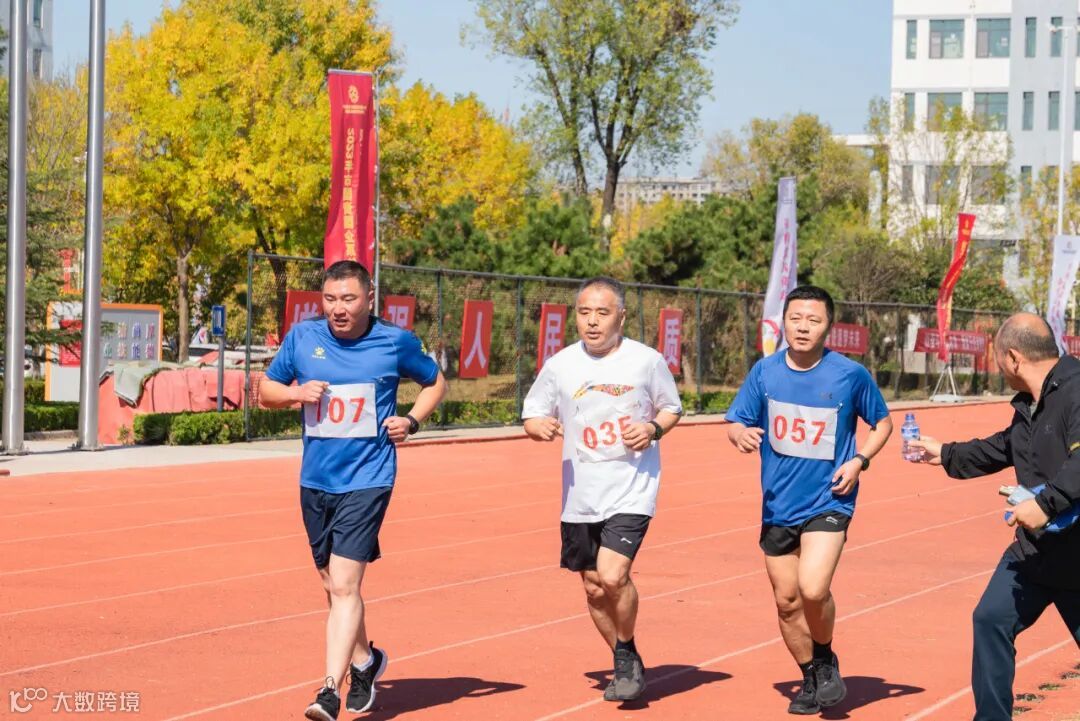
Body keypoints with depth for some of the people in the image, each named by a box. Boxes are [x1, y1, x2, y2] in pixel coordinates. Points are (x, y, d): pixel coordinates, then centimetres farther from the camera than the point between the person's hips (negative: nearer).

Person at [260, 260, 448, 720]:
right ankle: (365, 660, 40)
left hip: (367, 480, -4)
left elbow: (435, 382, 13)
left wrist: (411, 420, -4)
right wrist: (296, 393, -8)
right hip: (316, 480, 4)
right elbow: (267, 390, 13)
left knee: (344, 584, -16)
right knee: (334, 585, 16)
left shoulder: (395, 342, -3)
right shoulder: (302, 337, 2)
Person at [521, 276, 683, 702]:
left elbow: (671, 408, 11)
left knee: (613, 576, -20)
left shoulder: (647, 361, -4)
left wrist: (654, 429, -11)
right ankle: (628, 667, 32)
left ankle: (626, 653, 7)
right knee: (594, 588, 10)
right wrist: (539, 426, -14)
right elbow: (532, 417, 9)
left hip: (632, 490, -4)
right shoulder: (560, 366, 1)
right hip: (580, 495, 4)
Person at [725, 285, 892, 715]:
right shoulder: (765, 372, -1)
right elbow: (736, 424, 5)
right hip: (778, 506, 4)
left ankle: (826, 660, 7)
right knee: (787, 601, 10)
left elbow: (882, 422, 8)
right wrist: (741, 434, -19)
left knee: (813, 590, -22)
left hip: (828, 501, -4)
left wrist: (859, 460, -8)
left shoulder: (851, 375, -7)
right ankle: (811, 679, 32)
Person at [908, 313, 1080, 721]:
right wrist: (945, 455, 40)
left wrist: (1046, 503, -37)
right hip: (1034, 549, 9)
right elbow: (1000, 450, 30)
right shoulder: (1028, 405, 11)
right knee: (992, 618, 10)